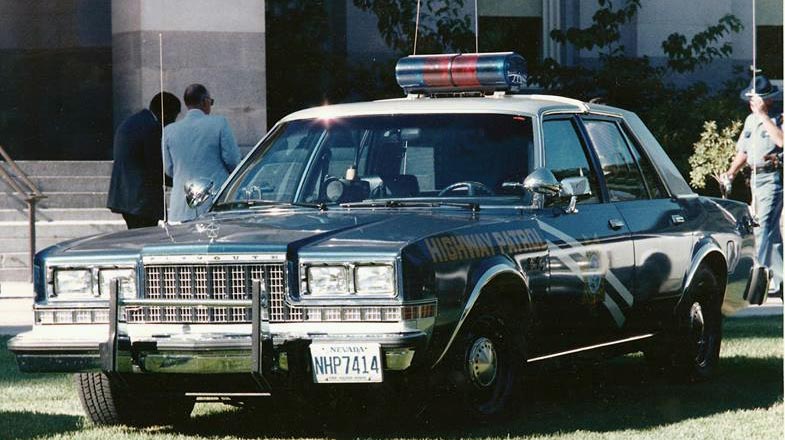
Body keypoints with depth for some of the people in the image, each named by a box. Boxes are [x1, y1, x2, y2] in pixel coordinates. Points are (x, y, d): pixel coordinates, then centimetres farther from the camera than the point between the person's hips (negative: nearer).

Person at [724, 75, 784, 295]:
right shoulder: (751, 120, 14)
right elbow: (743, 150, 23)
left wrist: (764, 115, -25)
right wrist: (731, 172, 13)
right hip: (756, 176, 8)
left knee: (765, 227, -16)